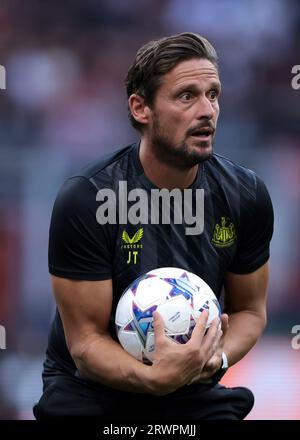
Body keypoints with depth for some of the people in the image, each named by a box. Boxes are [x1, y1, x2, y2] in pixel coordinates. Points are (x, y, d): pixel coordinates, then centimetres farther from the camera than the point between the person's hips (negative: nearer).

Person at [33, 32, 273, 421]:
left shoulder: (246, 196, -5)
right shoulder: (85, 199, -17)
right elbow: (86, 342, -15)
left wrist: (216, 356, -15)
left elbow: (249, 310, 7)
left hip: (193, 390, 3)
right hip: (93, 391, -3)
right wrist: (155, 377, -34)